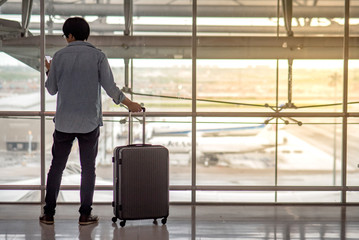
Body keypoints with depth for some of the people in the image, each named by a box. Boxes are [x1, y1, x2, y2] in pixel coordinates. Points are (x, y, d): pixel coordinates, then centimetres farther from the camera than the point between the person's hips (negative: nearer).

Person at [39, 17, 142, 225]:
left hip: (64, 122, 1)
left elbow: (52, 89, 8)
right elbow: (110, 87, -6)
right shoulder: (98, 56, -2)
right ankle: (85, 214, 8)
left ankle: (49, 213, 11)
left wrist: (49, 71, 27)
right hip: (89, 122, -1)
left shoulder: (59, 56, 1)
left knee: (57, 167, 9)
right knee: (88, 168, 7)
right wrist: (130, 104, 7)